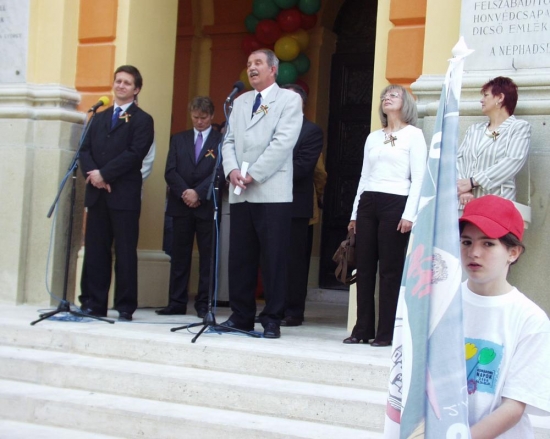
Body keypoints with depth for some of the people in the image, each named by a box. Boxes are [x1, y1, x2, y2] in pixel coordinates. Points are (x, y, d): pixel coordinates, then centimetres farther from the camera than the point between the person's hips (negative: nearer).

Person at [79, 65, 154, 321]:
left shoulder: (142, 120, 2)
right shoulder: (99, 118, 20)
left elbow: (134, 153, -11)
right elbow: (85, 149, 11)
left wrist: (104, 174, -14)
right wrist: (92, 173, -8)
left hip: (124, 194, -5)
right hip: (97, 193, 5)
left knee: (125, 251, -2)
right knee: (95, 250, 5)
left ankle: (125, 307, 3)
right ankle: (93, 304, 11)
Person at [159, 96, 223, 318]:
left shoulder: (221, 140, 1)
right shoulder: (178, 139, 14)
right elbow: (170, 172, 5)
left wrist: (198, 192, -16)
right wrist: (184, 192, -10)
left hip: (208, 206, -3)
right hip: (181, 206, 3)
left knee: (208, 256, 0)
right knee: (179, 256, 5)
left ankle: (204, 303, 5)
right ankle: (177, 303, 10)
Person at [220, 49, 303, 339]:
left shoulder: (289, 100, 2)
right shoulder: (240, 101, 20)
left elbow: (283, 142, -9)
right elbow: (229, 140, 14)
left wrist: (253, 174, -14)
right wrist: (232, 170, -6)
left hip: (272, 192, -5)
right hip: (240, 193, 5)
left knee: (273, 259, -3)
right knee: (239, 257, 6)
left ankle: (272, 319, 3)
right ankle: (241, 315, 14)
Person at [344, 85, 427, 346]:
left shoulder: (413, 135, 2)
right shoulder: (373, 137, 18)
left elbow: (418, 178, -4)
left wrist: (409, 214, -13)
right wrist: (355, 213, 14)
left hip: (395, 203, -5)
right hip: (367, 202, 6)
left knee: (390, 270, -5)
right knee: (364, 268, 3)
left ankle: (386, 332, -1)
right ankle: (362, 329, 8)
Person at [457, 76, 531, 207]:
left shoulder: (520, 127, 6)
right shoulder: (474, 129, 22)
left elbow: (513, 162, -9)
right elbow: (458, 159, 9)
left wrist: (472, 181, -15)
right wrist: (463, 189, -12)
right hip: (466, 203, 4)